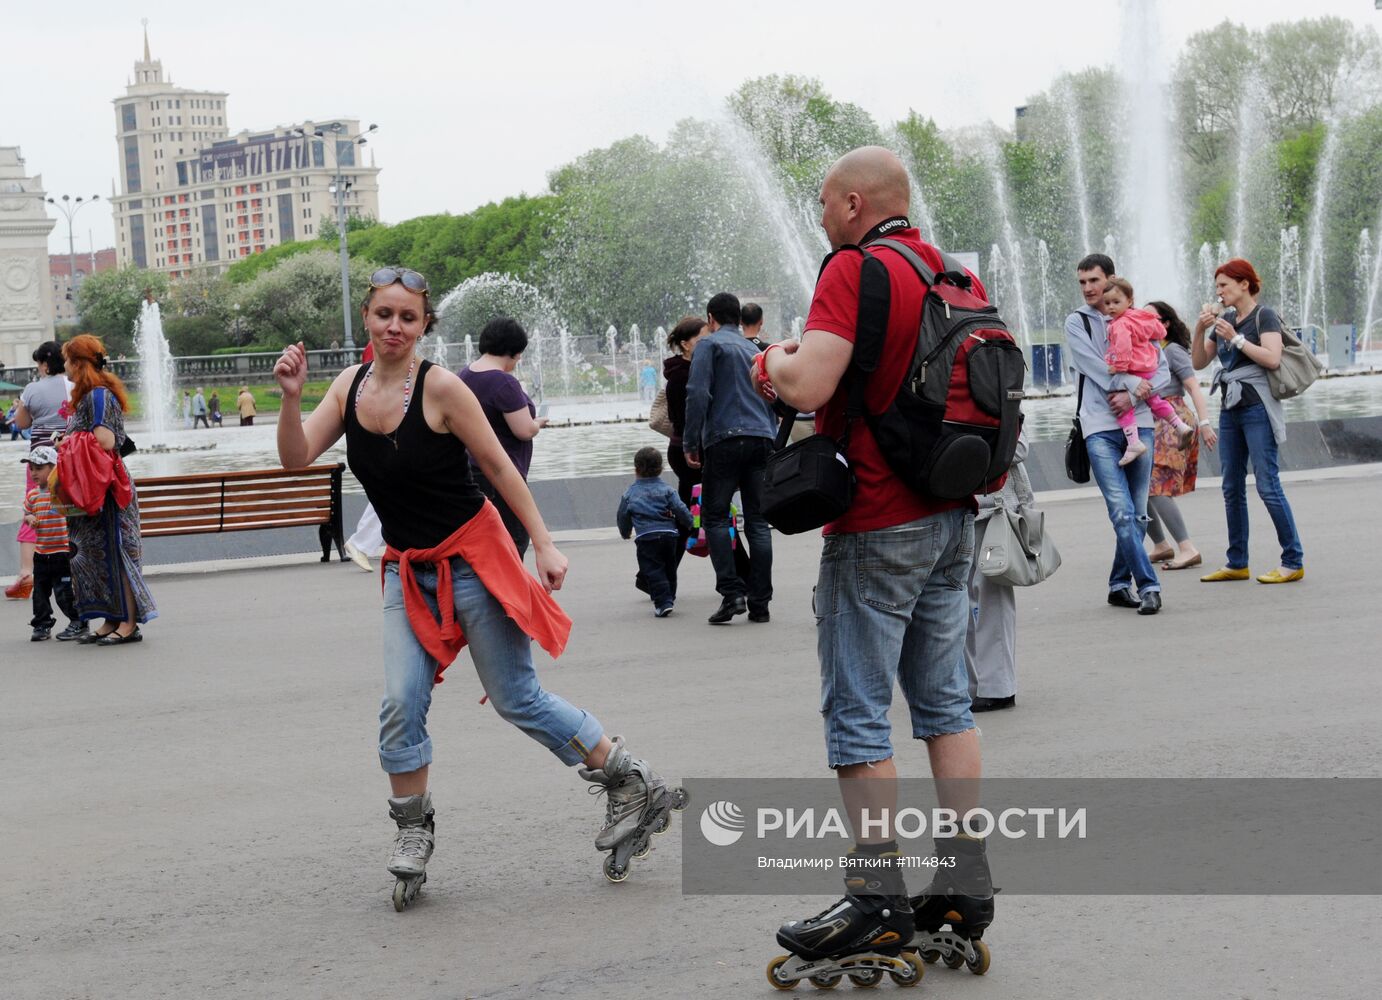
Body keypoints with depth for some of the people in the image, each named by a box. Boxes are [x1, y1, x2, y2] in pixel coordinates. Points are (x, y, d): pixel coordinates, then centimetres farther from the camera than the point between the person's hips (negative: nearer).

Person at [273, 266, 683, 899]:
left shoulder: (440, 388, -16)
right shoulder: (351, 384, 1)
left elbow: (499, 467, -10)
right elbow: (297, 459, -3)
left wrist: (543, 544, -11)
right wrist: (291, 396, -20)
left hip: (471, 557, -5)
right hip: (408, 570, 5)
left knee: (518, 700, 1)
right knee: (400, 705, -8)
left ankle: (634, 787, 17)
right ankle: (413, 836, 10)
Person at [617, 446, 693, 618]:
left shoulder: (629, 494, 5)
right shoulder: (666, 490, 4)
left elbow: (622, 517, 15)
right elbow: (680, 510, -1)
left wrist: (625, 533, 34)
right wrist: (689, 524, 19)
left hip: (646, 538, -3)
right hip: (669, 534, 3)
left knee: (653, 570, -2)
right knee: (669, 567, 20)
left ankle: (663, 602, -15)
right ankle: (670, 596, 33)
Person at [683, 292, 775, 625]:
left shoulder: (710, 344, 3)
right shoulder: (755, 350, 24)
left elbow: (698, 394, -9)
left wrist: (690, 443, -5)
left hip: (725, 438, -5)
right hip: (763, 439, 6)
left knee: (715, 516, 0)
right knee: (758, 522, 4)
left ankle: (731, 592, -13)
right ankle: (759, 602, 2)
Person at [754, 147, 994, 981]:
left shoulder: (856, 269, -14)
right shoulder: (954, 275, 11)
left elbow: (808, 387, -24)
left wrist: (779, 360, -2)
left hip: (878, 527, -8)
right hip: (954, 515, 8)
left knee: (859, 712, -1)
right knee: (946, 701, 13)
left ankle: (878, 899, 1)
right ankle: (967, 887, 15)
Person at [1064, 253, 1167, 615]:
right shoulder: (1077, 322, 7)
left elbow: (1161, 369, 5)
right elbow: (1095, 368, -6)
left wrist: (1132, 395, -9)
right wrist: (1134, 383, -9)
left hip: (1139, 424, 3)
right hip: (1100, 427, -3)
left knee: (1137, 514, 5)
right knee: (1122, 513, -13)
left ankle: (1120, 585, 16)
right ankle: (1147, 586, -11)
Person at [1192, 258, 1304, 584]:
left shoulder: (1264, 316, -5)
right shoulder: (1225, 320, 14)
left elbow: (1272, 358, -18)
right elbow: (1199, 362, 15)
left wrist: (1235, 338, -16)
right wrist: (1200, 330, 0)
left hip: (1257, 409, -8)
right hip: (1230, 410, 8)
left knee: (1268, 486, -10)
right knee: (1232, 489, 9)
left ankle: (1294, 562, -6)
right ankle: (1237, 564, 15)